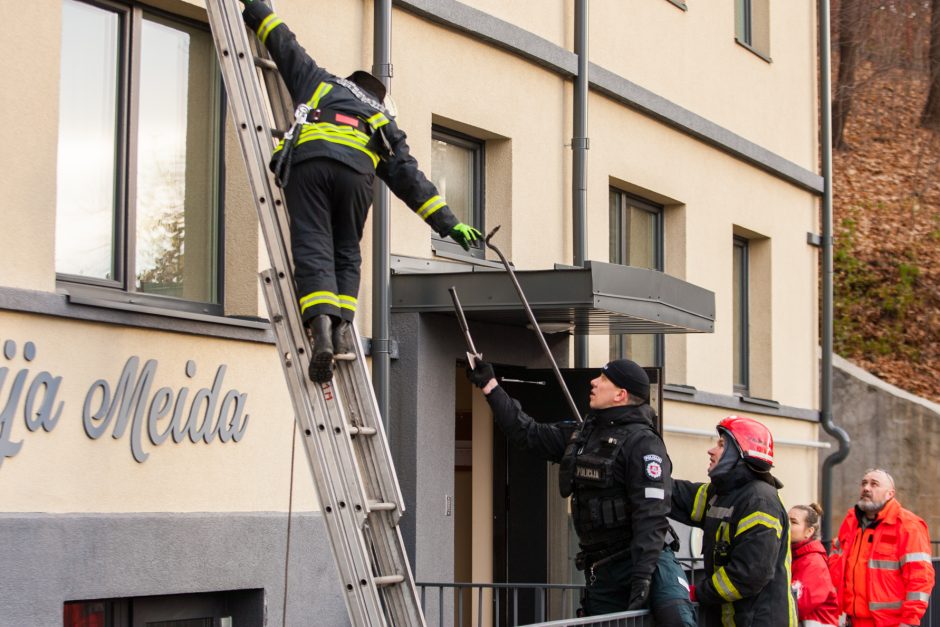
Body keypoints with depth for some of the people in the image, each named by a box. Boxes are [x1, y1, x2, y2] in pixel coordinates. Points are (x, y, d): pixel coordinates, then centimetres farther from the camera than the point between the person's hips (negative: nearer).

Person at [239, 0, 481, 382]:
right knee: (347, 253, 14)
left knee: (313, 250, -9)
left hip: (308, 159, -1)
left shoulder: (321, 83, 35)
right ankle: (343, 329, -4)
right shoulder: (384, 123, 34)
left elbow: (285, 47, 39)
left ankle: (321, 327, -28)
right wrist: (449, 222, 23)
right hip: (356, 169, 1)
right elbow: (411, 179, 25)